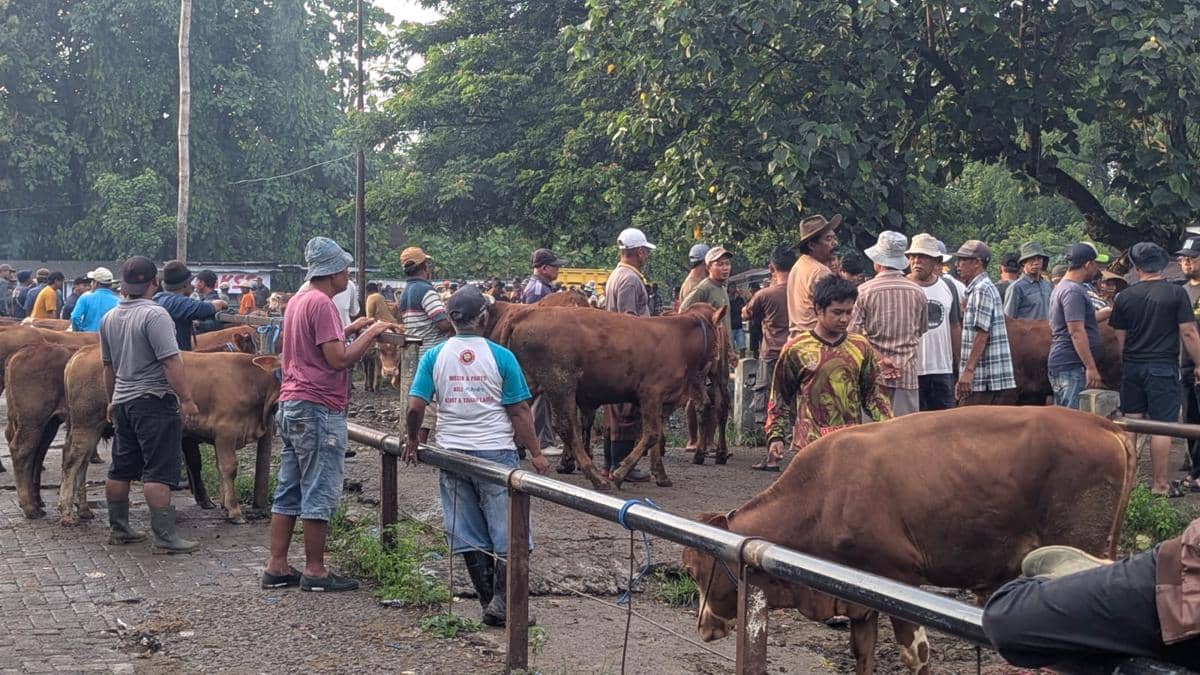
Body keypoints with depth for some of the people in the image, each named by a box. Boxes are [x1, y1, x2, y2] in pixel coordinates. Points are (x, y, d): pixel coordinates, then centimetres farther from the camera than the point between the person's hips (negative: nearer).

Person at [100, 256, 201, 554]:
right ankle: (165, 536, -7)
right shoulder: (155, 314, -14)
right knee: (157, 473, -7)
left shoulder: (109, 318, 10)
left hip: (123, 401, 8)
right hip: (155, 401, -8)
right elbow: (171, 362, -20)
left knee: (120, 470, 15)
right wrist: (187, 399, -18)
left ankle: (118, 529, 23)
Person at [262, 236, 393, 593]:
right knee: (320, 493, -3)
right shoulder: (321, 303, -14)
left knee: (289, 491, 12)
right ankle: (315, 570, 2)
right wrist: (370, 334, -8)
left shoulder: (297, 300, 16)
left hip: (291, 404, 10)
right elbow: (339, 359, -18)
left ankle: (276, 567, 15)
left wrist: (348, 330, 22)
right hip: (319, 408, -10)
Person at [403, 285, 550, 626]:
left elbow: (415, 407, -5)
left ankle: (490, 604, 14)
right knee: (506, 533, 5)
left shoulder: (434, 357, 0)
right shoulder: (501, 357, -6)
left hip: (453, 454, 3)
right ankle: (502, 603, -1)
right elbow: (519, 411, -5)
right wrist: (536, 454, 2)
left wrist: (413, 440, 13)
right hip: (496, 453, -3)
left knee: (470, 535, 10)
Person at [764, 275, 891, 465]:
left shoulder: (861, 346, 9)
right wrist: (775, 438, -2)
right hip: (811, 446, -3)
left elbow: (874, 394, 14)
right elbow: (780, 400, 6)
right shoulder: (796, 350, -1)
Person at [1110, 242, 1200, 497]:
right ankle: (1159, 484, 1)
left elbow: (1120, 337, 8)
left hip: (1132, 367, 4)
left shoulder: (1125, 297, 2)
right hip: (1163, 366, -4)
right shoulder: (1176, 293, -7)